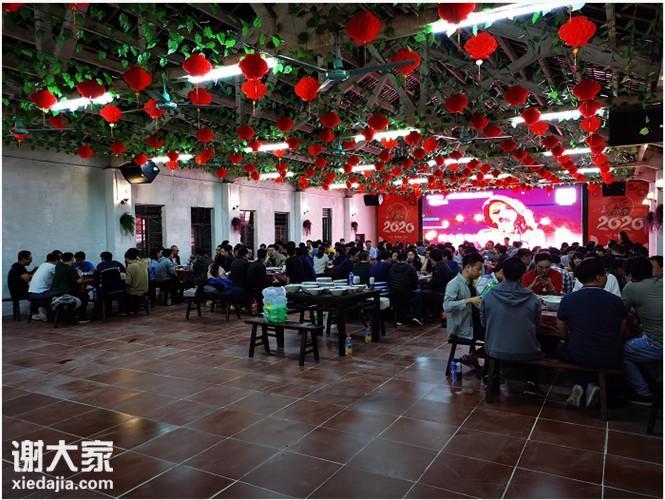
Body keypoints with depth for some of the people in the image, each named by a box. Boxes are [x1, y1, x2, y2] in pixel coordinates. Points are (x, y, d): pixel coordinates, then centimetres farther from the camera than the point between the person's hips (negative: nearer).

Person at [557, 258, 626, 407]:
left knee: (561, 349, 31)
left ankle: (581, 384, 9)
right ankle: (592, 384, 13)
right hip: (610, 360, 1)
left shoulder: (568, 300, -9)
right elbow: (621, 332, 7)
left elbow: (562, 332, 3)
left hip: (578, 357, -1)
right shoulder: (616, 301, -6)